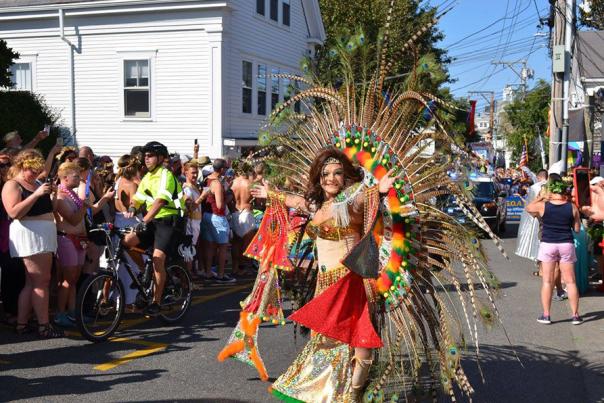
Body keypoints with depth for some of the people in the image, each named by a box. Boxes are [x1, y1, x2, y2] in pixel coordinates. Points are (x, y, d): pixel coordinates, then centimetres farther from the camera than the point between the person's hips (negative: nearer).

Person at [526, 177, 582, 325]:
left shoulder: (542, 206, -7)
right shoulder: (572, 207, -4)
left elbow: (528, 208, 14)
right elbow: (577, 229, 3)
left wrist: (541, 198, 22)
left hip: (547, 245, -1)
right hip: (566, 245, 1)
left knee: (547, 281, 6)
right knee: (570, 281, 8)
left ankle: (546, 315, 8)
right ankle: (575, 315, 13)